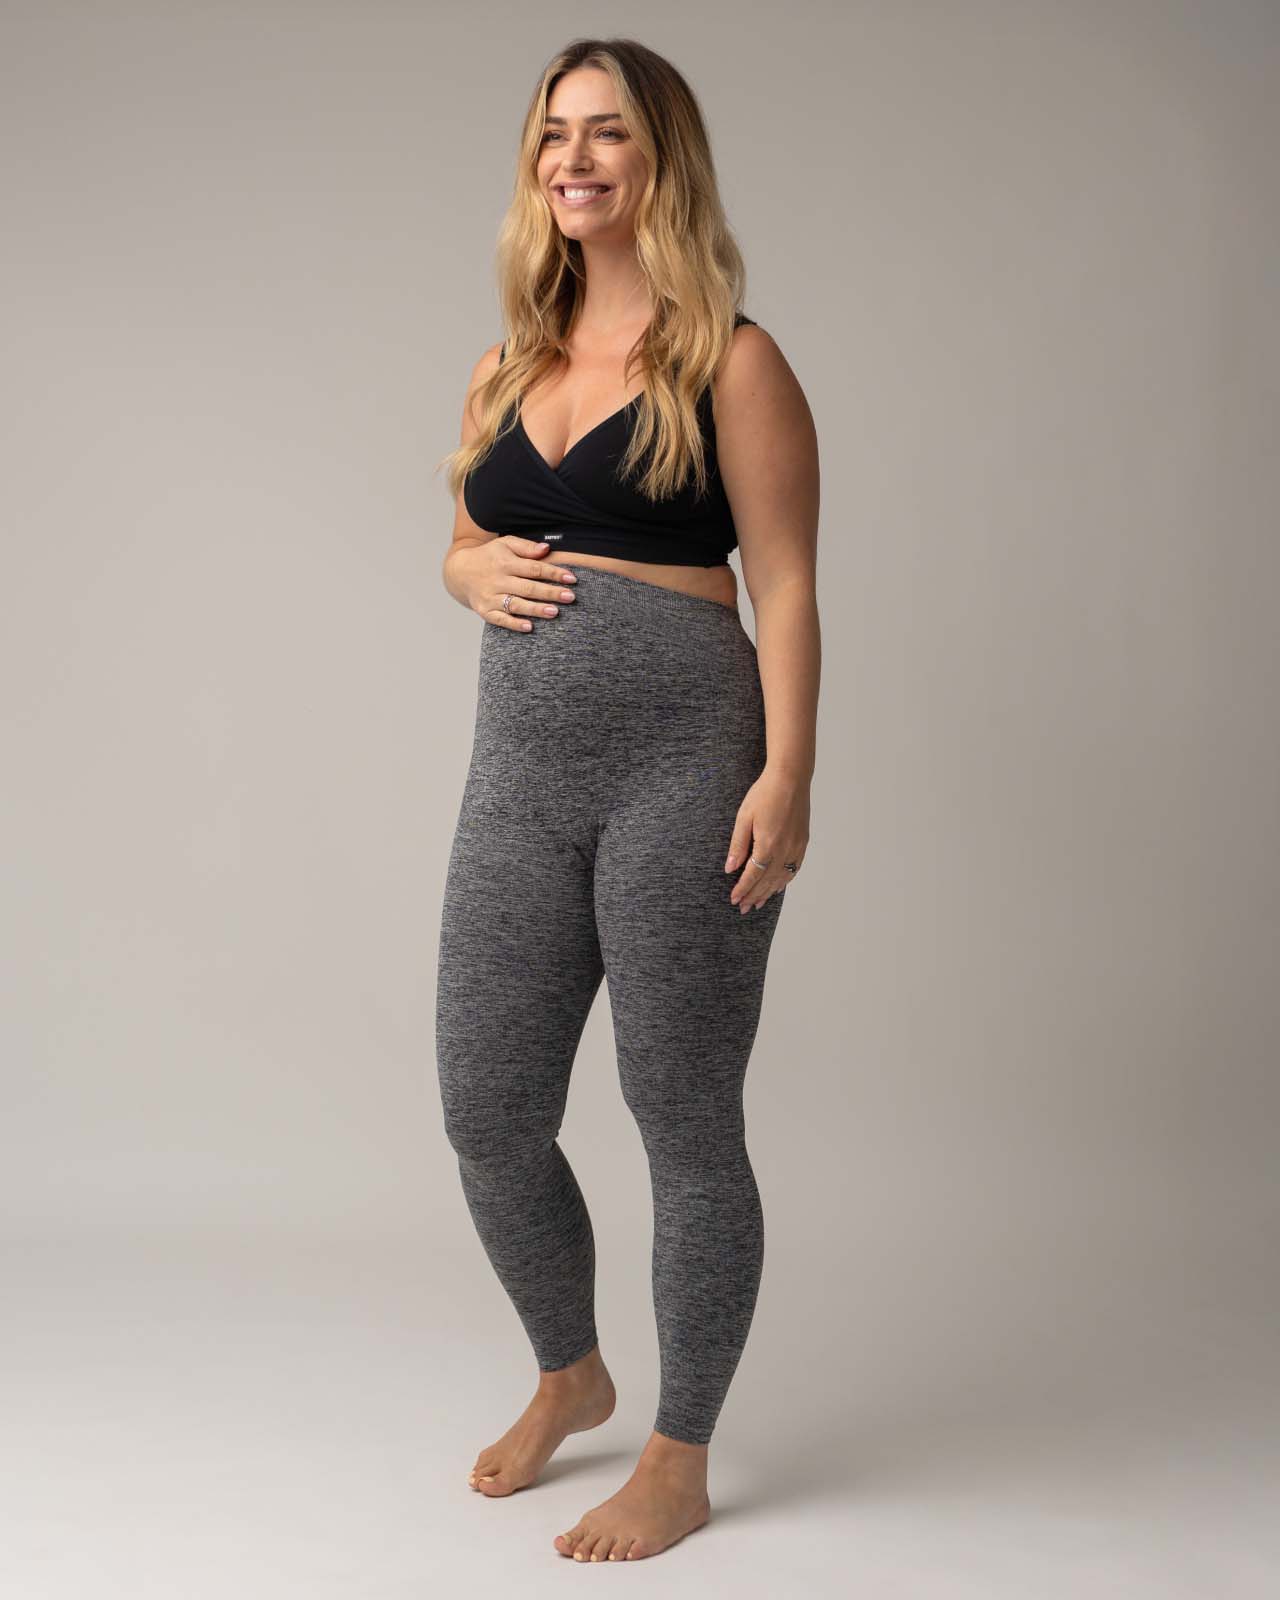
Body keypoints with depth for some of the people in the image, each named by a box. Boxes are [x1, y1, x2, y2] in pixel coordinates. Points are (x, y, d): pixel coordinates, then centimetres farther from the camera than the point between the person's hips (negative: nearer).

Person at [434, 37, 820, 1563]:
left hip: (684, 763, -6)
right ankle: (568, 1375, 38)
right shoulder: (506, 372, 16)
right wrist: (475, 574, 2)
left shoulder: (731, 366, -2)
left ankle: (680, 1461, 21)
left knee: (685, 1123, 3)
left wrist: (787, 776, -16)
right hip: (523, 768, 6)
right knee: (488, 1120, 11)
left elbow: (783, 587, -7)